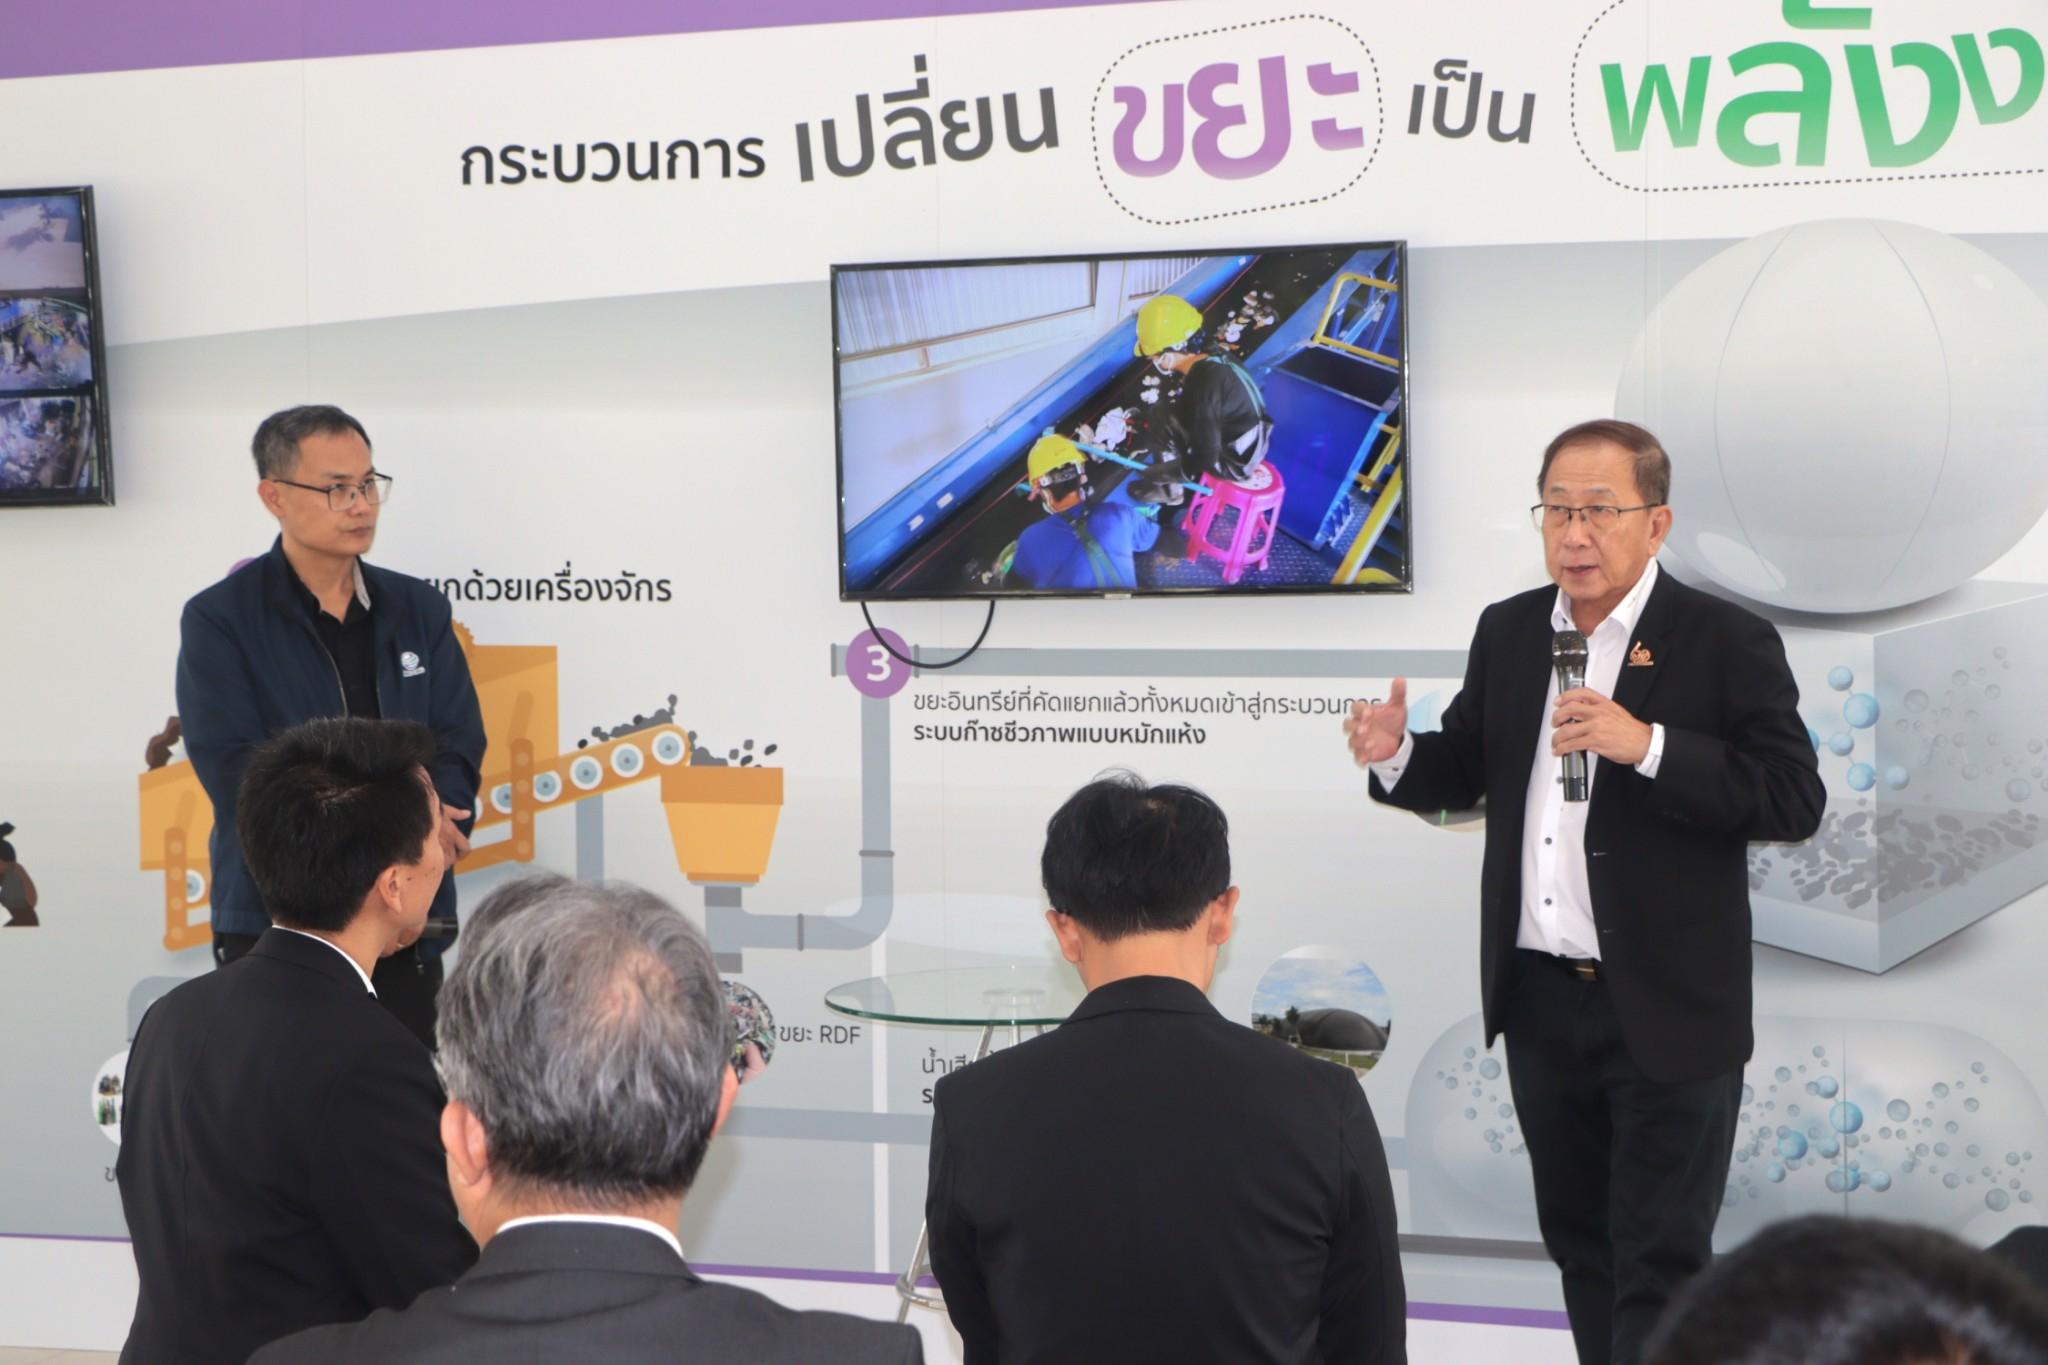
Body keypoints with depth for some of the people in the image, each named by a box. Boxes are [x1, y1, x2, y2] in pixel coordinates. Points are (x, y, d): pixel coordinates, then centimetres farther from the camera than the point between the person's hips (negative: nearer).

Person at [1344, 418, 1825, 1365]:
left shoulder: (1728, 643, -10)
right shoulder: (1507, 631, 7)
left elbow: (1794, 800, -16)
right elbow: (1468, 772, 13)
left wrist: (1646, 744, -26)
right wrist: (1397, 755, -9)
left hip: (1667, 1015, -5)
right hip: (1539, 1001, 6)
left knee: (1660, 1265, 1)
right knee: (1579, 1243, 19)